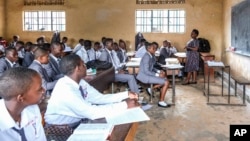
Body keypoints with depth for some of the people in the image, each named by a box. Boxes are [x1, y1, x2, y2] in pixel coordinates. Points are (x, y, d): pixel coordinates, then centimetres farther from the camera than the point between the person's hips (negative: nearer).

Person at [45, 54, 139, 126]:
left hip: (77, 122, 7)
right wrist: (125, 105, -30)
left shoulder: (80, 82, -4)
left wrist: (126, 95, -8)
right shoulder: (65, 89, -30)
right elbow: (92, 112, -33)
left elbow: (100, 98, 1)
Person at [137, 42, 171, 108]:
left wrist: (159, 71, 4)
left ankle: (151, 89, 8)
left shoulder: (151, 56, 10)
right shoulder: (147, 57, -19)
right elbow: (146, 71, -23)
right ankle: (161, 102, -2)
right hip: (145, 76, -10)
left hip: (148, 75, 10)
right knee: (166, 82, -11)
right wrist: (158, 75, -20)